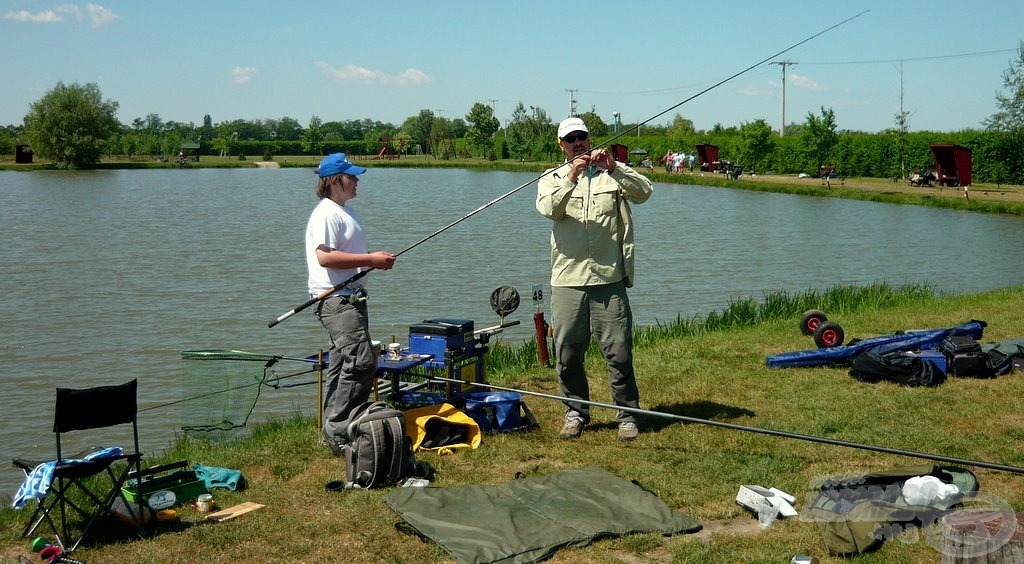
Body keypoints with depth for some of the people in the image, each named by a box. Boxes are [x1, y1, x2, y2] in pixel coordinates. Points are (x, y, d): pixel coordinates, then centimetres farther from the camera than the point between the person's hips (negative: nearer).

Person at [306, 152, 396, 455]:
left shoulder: (347, 211, 19)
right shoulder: (326, 214, -13)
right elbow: (325, 257, -24)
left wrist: (378, 259, 11)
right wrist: (370, 259, -21)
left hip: (351, 297, 11)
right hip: (335, 300, -11)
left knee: (342, 366, 14)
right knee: (362, 362, -17)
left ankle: (333, 432, 21)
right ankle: (338, 431, -12)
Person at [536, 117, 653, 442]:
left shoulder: (611, 174, 11)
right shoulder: (552, 179, 11)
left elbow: (644, 192, -7)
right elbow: (548, 208, -11)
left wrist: (613, 167, -20)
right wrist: (571, 176, -25)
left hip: (609, 280, -1)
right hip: (568, 281, 1)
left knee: (619, 352, -1)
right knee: (568, 354, 6)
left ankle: (627, 415, 11)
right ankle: (576, 412, 21)